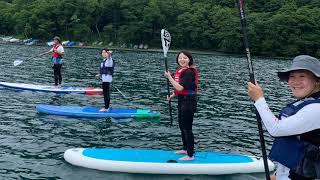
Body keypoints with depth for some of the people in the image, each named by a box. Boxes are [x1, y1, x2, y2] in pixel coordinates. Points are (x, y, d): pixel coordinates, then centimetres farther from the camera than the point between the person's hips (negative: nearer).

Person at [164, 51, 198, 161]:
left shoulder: (189, 72, -19)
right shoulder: (180, 71, 11)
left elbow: (180, 87, -24)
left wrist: (169, 77, -21)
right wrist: (173, 95, 7)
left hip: (189, 101, -11)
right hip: (182, 100, 11)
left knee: (187, 128, -5)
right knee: (181, 125, 21)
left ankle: (190, 155, 4)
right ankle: (186, 149, 38)